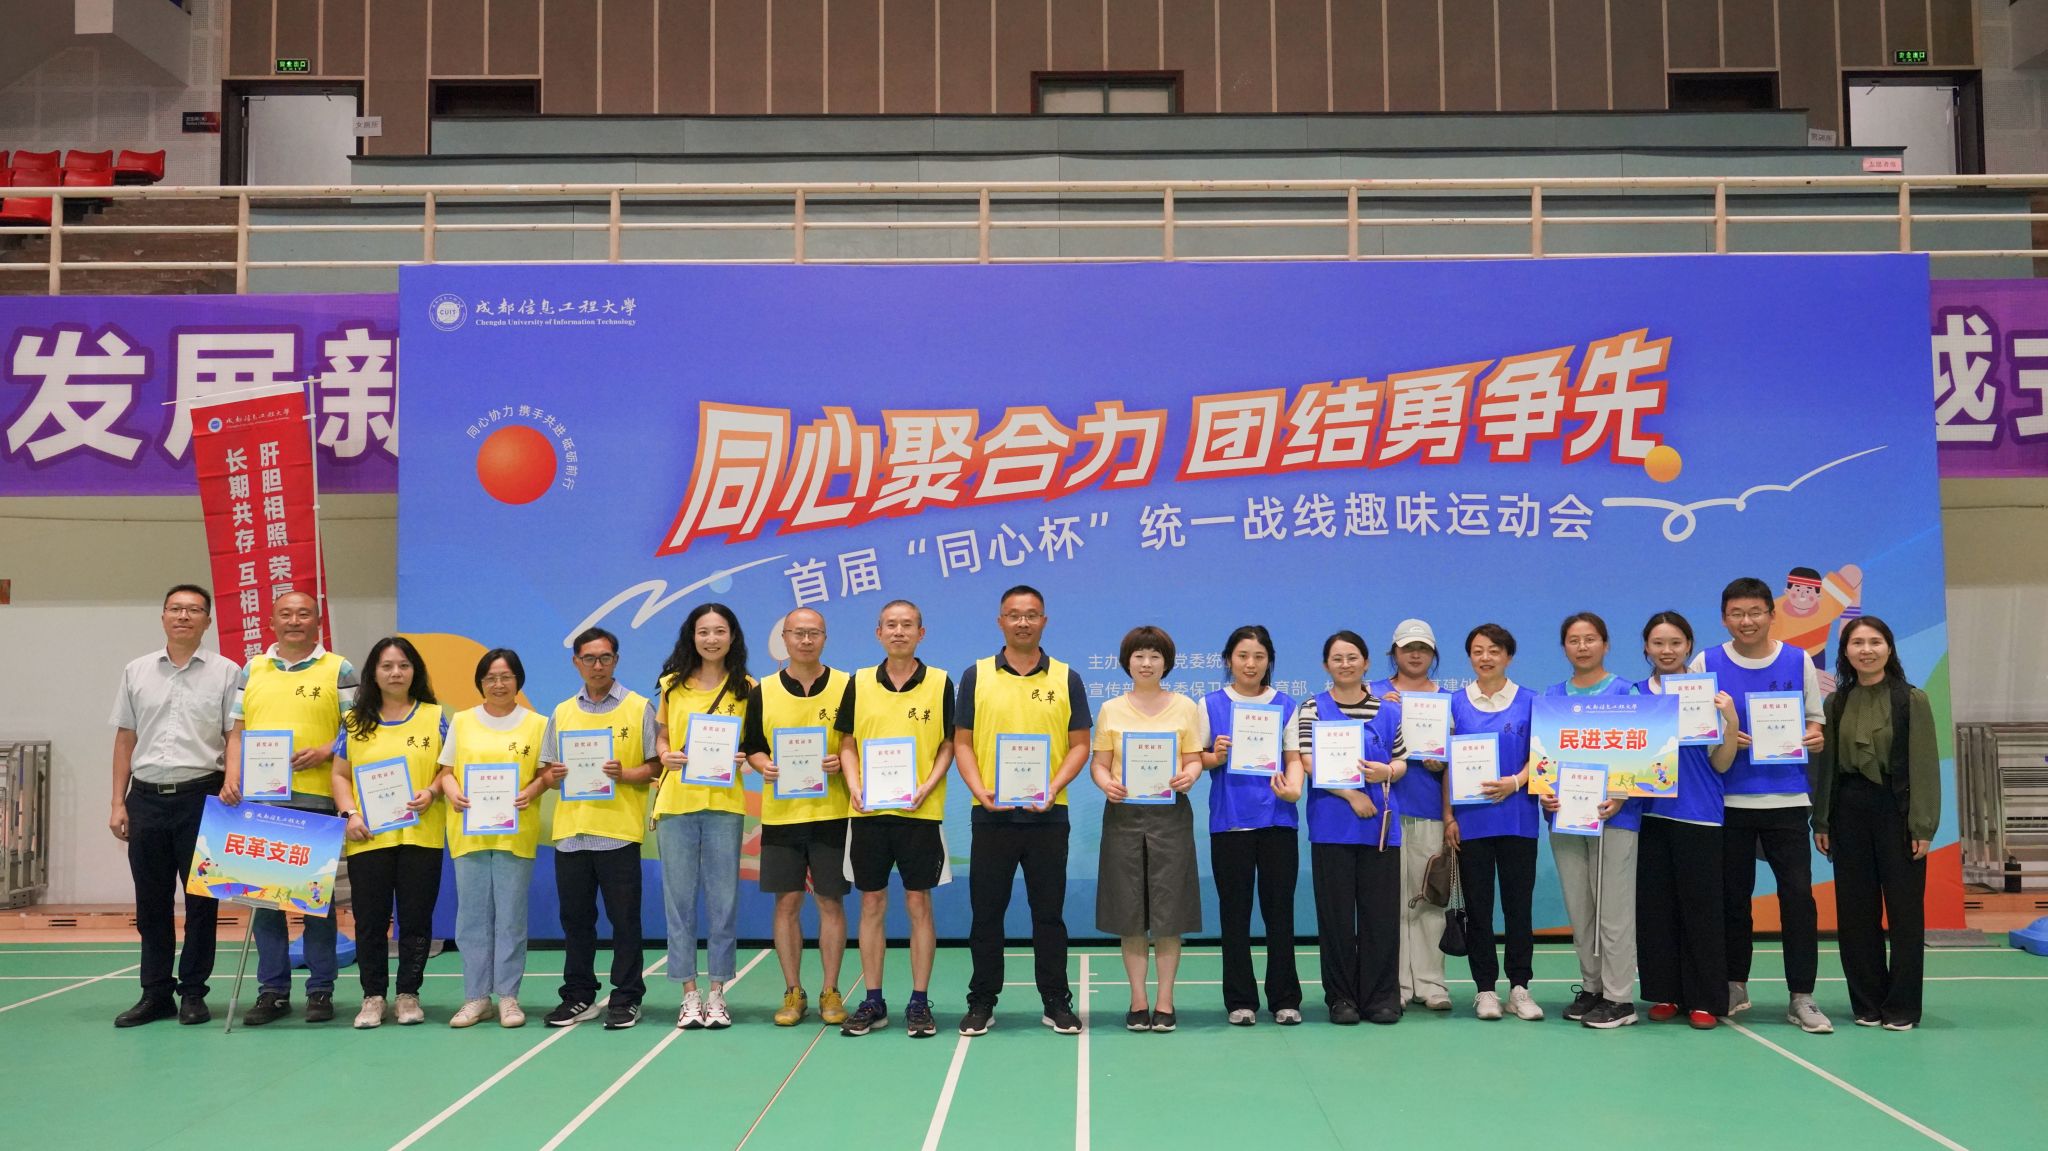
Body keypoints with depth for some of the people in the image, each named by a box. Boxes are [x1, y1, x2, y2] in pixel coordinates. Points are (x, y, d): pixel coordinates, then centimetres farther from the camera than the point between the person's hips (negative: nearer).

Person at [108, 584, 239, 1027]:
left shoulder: (226, 672, 2)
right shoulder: (137, 671, 11)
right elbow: (125, 739, 12)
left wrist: (233, 778, -19)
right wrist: (118, 803, 8)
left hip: (201, 796, -3)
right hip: (146, 798, 3)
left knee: (201, 898, 1)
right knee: (151, 901, 8)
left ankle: (193, 993, 11)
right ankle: (155, 993, 17)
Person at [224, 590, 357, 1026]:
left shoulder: (338, 670, 5)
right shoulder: (252, 671, 15)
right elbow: (237, 732, 13)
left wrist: (325, 752, -15)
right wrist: (232, 778, -2)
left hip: (316, 797, -3)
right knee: (263, 895, 5)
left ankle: (320, 990, 9)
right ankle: (272, 990, 13)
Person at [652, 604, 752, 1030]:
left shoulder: (746, 688, 6)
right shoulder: (671, 685, 9)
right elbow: (660, 736, 13)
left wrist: (743, 758, -12)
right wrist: (665, 755, -8)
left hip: (724, 802, -1)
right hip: (676, 801, 1)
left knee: (723, 898, 2)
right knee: (679, 898, 3)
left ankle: (717, 993, 12)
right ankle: (689, 994, 12)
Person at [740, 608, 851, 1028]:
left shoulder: (846, 687, 1)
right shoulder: (762, 692, 5)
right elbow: (750, 747, 12)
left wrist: (843, 762, -14)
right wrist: (763, 766, -9)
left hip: (831, 813, -1)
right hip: (780, 814, 2)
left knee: (830, 901, 3)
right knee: (786, 901, 5)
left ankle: (830, 992, 14)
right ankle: (792, 993, 16)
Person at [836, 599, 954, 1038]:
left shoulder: (939, 683, 1)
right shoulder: (859, 683, 6)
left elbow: (947, 746, 2)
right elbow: (847, 743, 8)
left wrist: (926, 788, -13)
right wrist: (855, 787, -8)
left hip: (920, 812, -2)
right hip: (869, 811, 2)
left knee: (919, 904, 2)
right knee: (872, 905, 7)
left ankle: (919, 1002, 11)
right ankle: (873, 1001, 16)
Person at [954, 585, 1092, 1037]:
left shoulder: (1067, 679, 4)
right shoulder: (975, 676, 4)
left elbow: (1079, 745, 3)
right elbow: (962, 743, 3)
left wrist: (1053, 788, -12)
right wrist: (980, 790, -12)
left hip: (1047, 815, 0)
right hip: (991, 814, 0)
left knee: (1049, 913, 7)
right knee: (986, 912, 6)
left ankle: (1056, 1001, 16)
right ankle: (981, 1002, 17)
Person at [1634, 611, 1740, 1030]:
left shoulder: (1707, 692, 1)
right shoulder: (1635, 695, 7)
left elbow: (1721, 764, -1)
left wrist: (1731, 720, -16)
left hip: (1698, 815, -2)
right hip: (1650, 814, 2)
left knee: (1701, 908, 0)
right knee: (1654, 906, 5)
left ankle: (1704, 1000, 9)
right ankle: (1664, 993, 16)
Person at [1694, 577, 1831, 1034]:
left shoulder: (1798, 661, 4)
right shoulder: (1706, 663, 2)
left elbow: (1815, 721, 10)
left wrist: (1815, 736, -12)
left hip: (1787, 797, 0)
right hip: (1728, 799, 0)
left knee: (1798, 894, -4)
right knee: (1733, 896, 9)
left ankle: (1801, 998, 3)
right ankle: (1735, 987, 24)